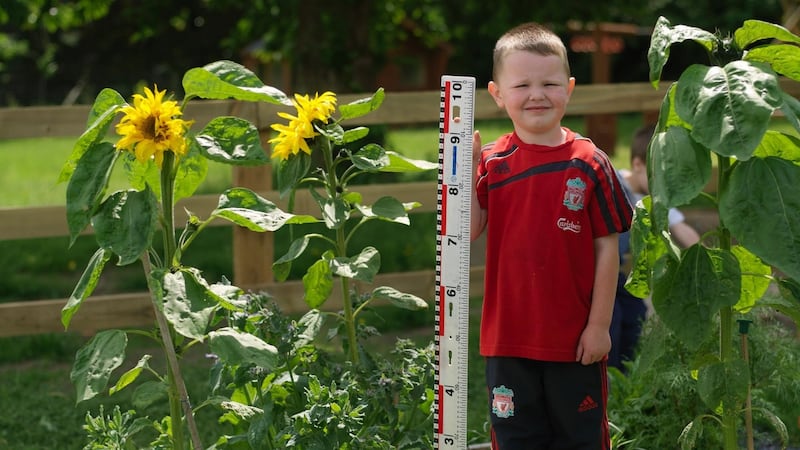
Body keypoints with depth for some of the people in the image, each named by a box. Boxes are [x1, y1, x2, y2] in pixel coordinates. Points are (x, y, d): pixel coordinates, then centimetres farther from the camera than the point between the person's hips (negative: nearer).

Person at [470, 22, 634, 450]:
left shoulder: (589, 164, -8)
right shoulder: (492, 162, -1)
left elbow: (607, 249, -5)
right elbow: (468, 231, -8)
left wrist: (599, 325, -6)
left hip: (575, 338, -2)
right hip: (508, 336, 2)